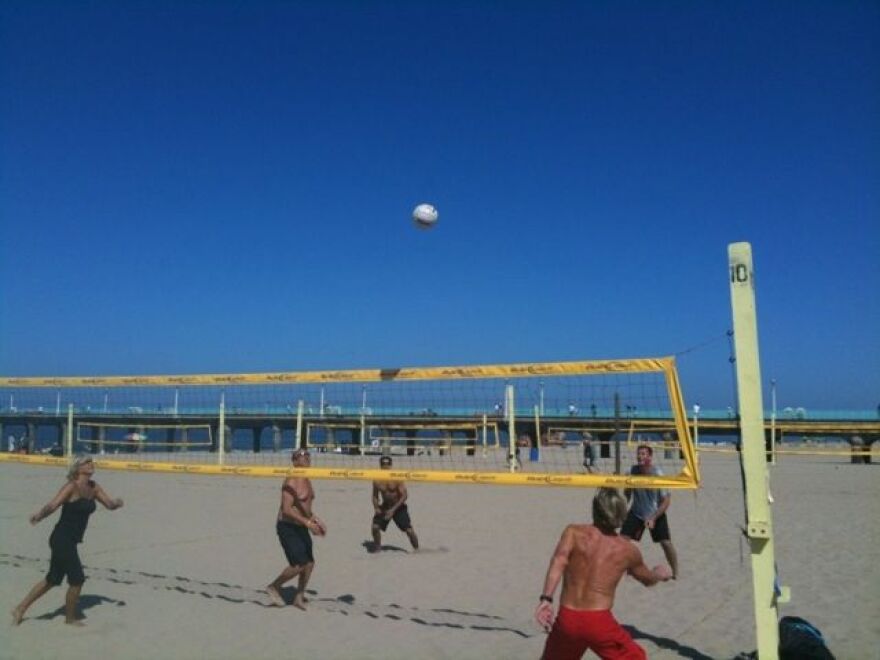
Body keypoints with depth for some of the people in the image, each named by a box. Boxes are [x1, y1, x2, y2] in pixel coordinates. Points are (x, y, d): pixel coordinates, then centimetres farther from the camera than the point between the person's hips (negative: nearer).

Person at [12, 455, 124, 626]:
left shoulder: (93, 488, 7)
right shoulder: (72, 487, -15)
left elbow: (110, 504, 10)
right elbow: (52, 506, -24)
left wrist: (117, 503, -12)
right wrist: (38, 515, -43)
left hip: (70, 541, 8)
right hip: (62, 540, -8)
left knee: (52, 580, 18)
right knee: (77, 579, -1)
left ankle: (20, 609, 34)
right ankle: (70, 617, 20)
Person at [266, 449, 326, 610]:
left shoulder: (307, 481, 10)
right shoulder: (291, 482, -18)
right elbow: (286, 509, -24)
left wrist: (316, 519, 11)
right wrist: (308, 522, -28)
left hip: (301, 527, 9)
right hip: (287, 527, -9)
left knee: (309, 563, 6)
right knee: (298, 565, -12)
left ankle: (299, 597, 22)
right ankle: (273, 587, 11)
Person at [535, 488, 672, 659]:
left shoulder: (574, 532, 3)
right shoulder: (628, 550, 9)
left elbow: (559, 560, -17)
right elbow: (648, 579, 29)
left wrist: (546, 599, -25)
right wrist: (660, 574, 52)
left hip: (567, 619, 1)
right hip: (599, 622, -1)